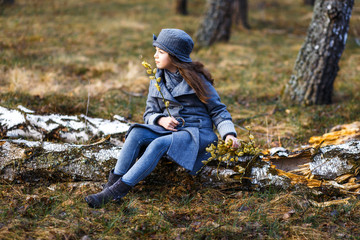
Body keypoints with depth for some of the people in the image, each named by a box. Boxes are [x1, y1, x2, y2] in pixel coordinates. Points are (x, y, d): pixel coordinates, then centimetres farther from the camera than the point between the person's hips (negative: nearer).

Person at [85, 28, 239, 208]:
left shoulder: (196, 79, -3)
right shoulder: (157, 80, 10)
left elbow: (218, 110, 2)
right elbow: (149, 114, 11)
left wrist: (229, 134, -15)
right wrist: (161, 120, -13)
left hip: (197, 132, -5)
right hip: (168, 129, 5)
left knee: (159, 144, -34)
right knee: (136, 133, -26)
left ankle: (114, 193, -39)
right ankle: (111, 184, -32)